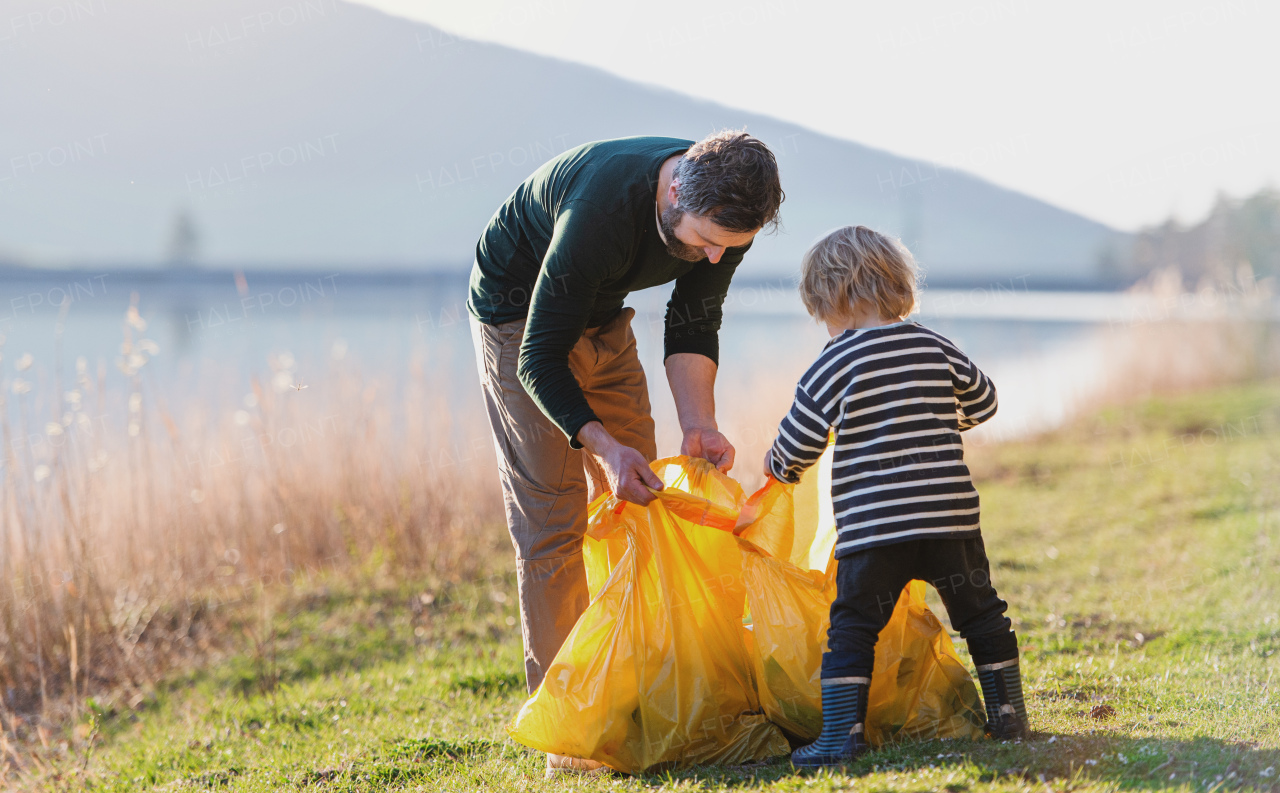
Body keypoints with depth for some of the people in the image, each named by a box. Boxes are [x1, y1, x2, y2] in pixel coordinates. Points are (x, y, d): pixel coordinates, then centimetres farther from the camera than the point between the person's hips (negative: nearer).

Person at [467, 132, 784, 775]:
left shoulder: (726, 211, -20)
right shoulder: (602, 208, -39)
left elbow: (693, 326, -8)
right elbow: (540, 359, -32)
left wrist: (698, 423, -23)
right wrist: (602, 445, -42)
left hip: (601, 313, 7)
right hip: (518, 309, -7)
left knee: (640, 495, 4)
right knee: (552, 517, -11)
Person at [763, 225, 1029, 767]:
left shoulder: (837, 362, -4)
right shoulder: (934, 348, 8)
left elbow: (798, 443, 1)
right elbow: (983, 401, 24)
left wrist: (778, 469, 23)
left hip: (873, 527, -4)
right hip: (952, 518, 4)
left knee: (852, 627, 3)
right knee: (981, 615, 17)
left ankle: (842, 733, -3)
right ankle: (1007, 715, 23)